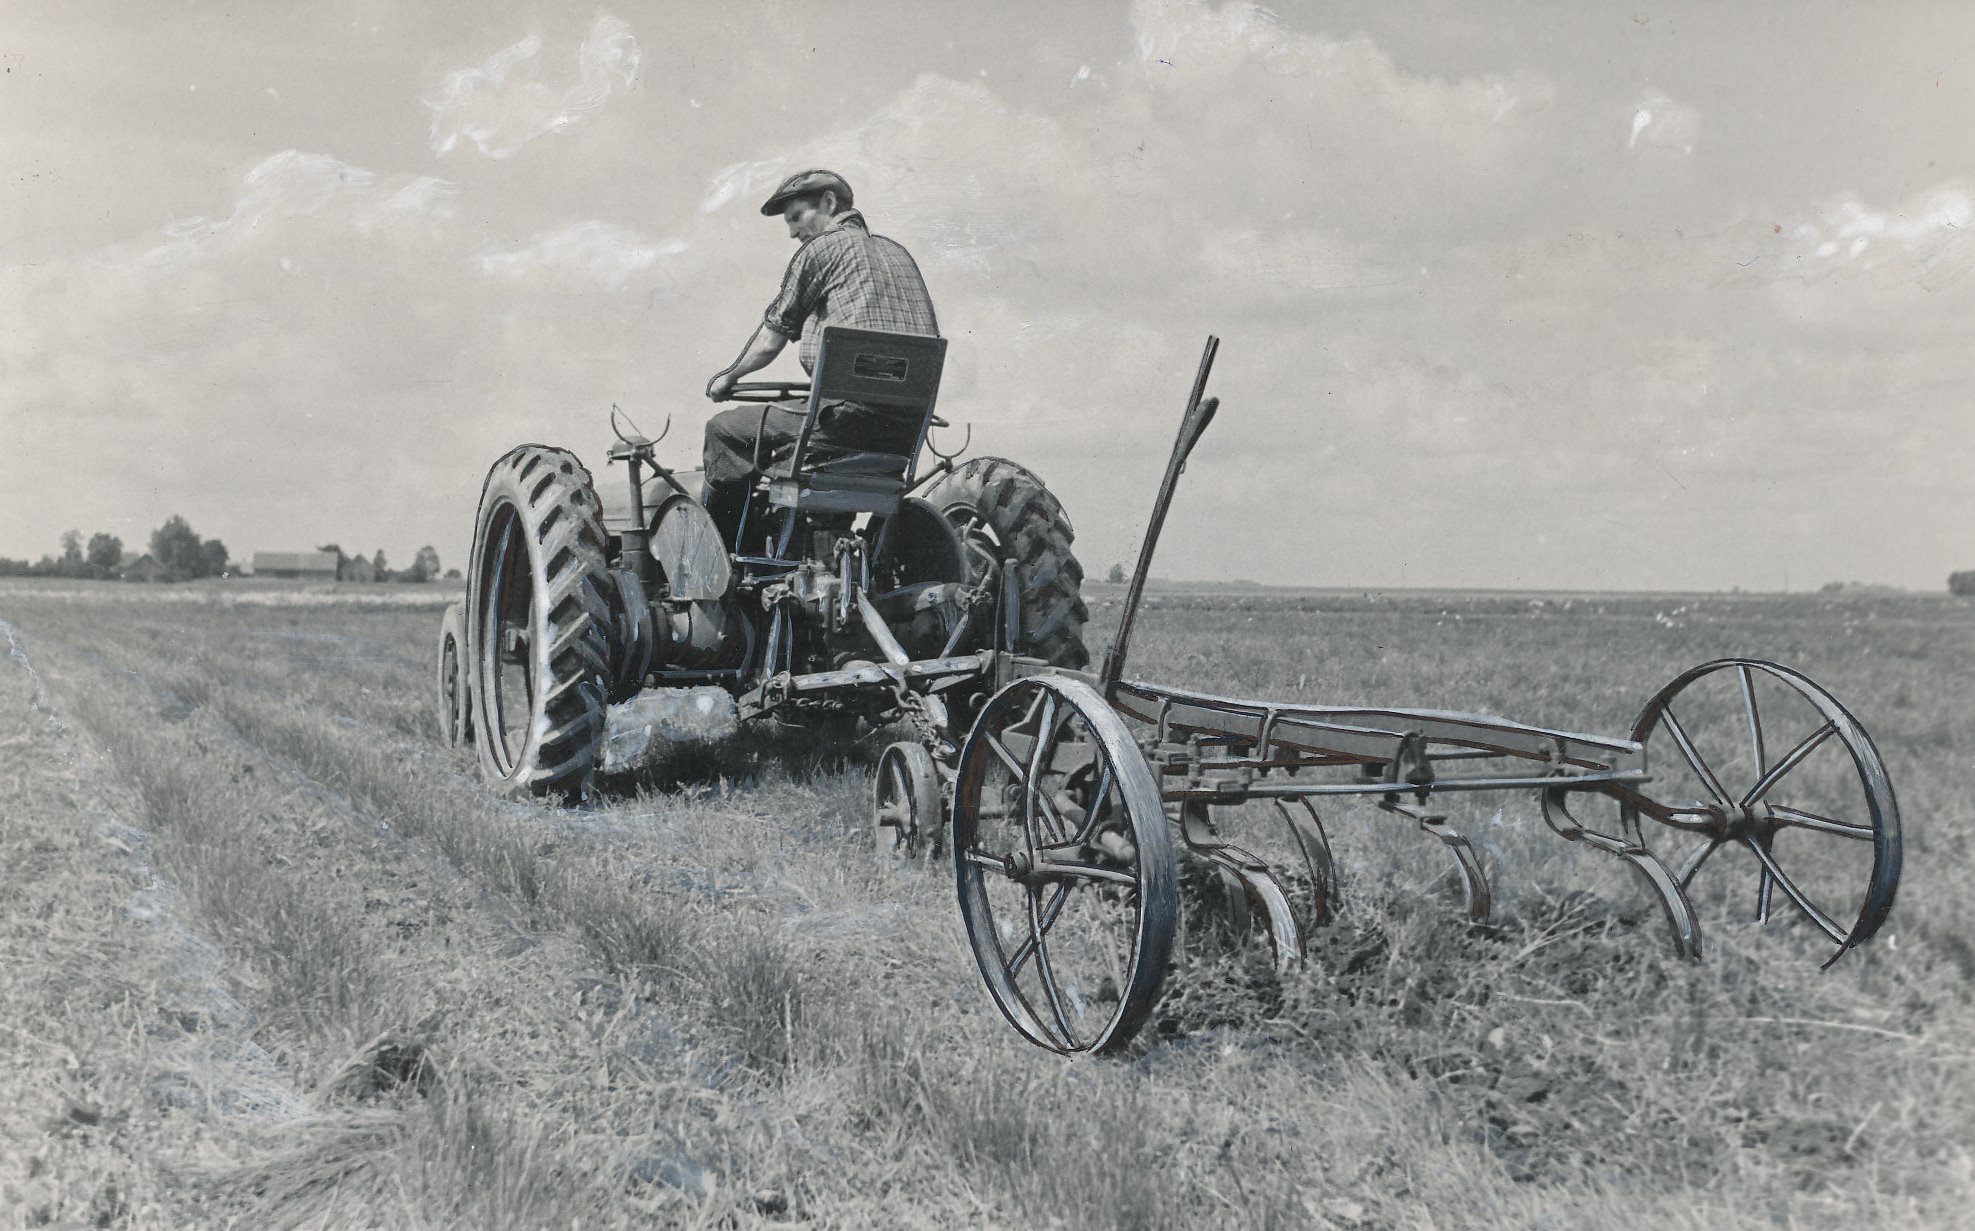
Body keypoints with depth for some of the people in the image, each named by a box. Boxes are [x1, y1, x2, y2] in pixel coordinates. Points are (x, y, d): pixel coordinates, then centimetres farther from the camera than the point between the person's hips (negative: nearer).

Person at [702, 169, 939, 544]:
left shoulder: (821, 248, 3)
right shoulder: (897, 252, 23)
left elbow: (769, 343, 5)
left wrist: (727, 378, 24)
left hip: (852, 414, -8)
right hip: (908, 435, 8)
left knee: (724, 430, 3)